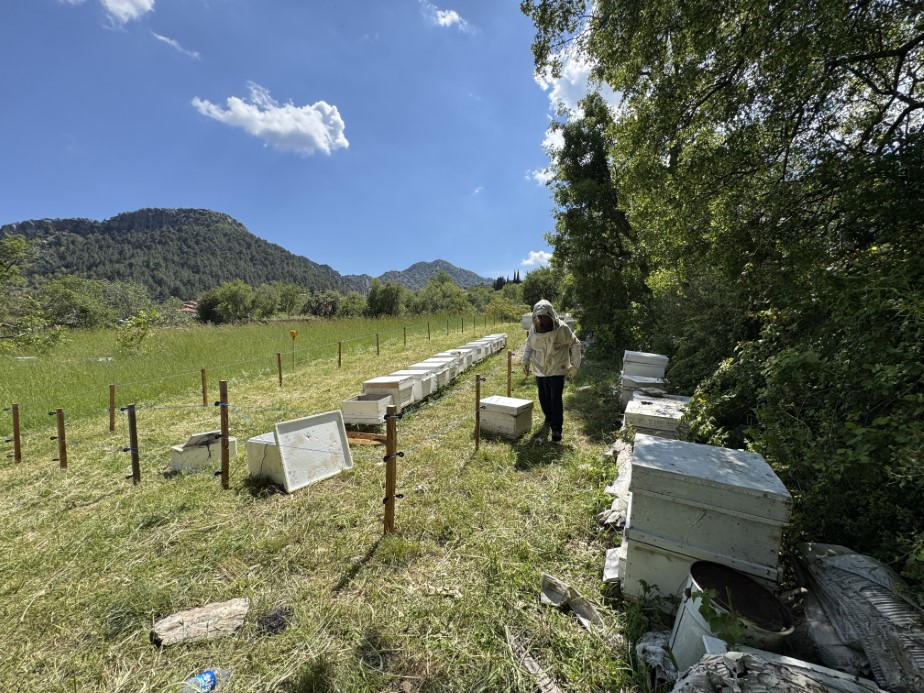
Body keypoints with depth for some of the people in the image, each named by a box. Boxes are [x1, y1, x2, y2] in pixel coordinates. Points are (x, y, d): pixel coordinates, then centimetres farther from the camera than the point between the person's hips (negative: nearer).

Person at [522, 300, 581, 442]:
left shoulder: (561, 328, -14)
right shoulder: (534, 329, -2)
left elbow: (575, 345, -5)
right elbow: (529, 344, 15)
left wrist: (574, 366, -6)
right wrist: (526, 359, 3)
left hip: (557, 370, -4)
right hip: (540, 370, 4)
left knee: (556, 399, -9)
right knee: (544, 397, 15)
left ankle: (556, 428, 1)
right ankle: (549, 418, 40)